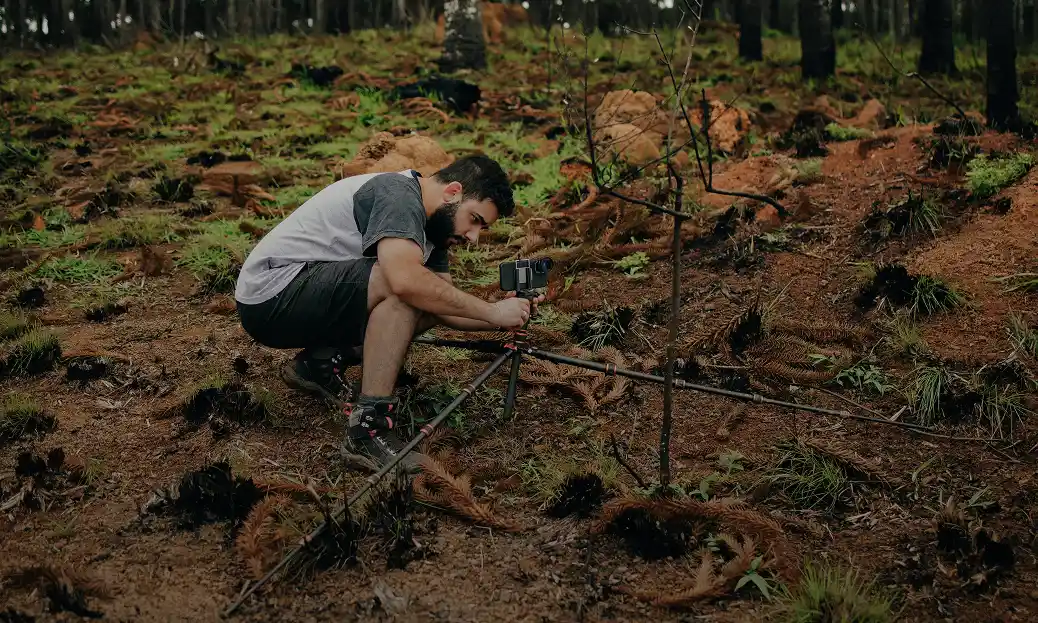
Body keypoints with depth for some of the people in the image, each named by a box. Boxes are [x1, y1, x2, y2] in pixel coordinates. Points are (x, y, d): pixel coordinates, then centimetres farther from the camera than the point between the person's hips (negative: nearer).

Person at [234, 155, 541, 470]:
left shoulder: (430, 225, 12)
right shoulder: (398, 193, -18)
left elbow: (445, 309, 9)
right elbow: (406, 280, -36)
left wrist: (504, 318, -8)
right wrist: (492, 311, -28)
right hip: (271, 293, -10)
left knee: (431, 299, 4)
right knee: (414, 291, -27)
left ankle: (319, 362, 7)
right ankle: (370, 425, -26)